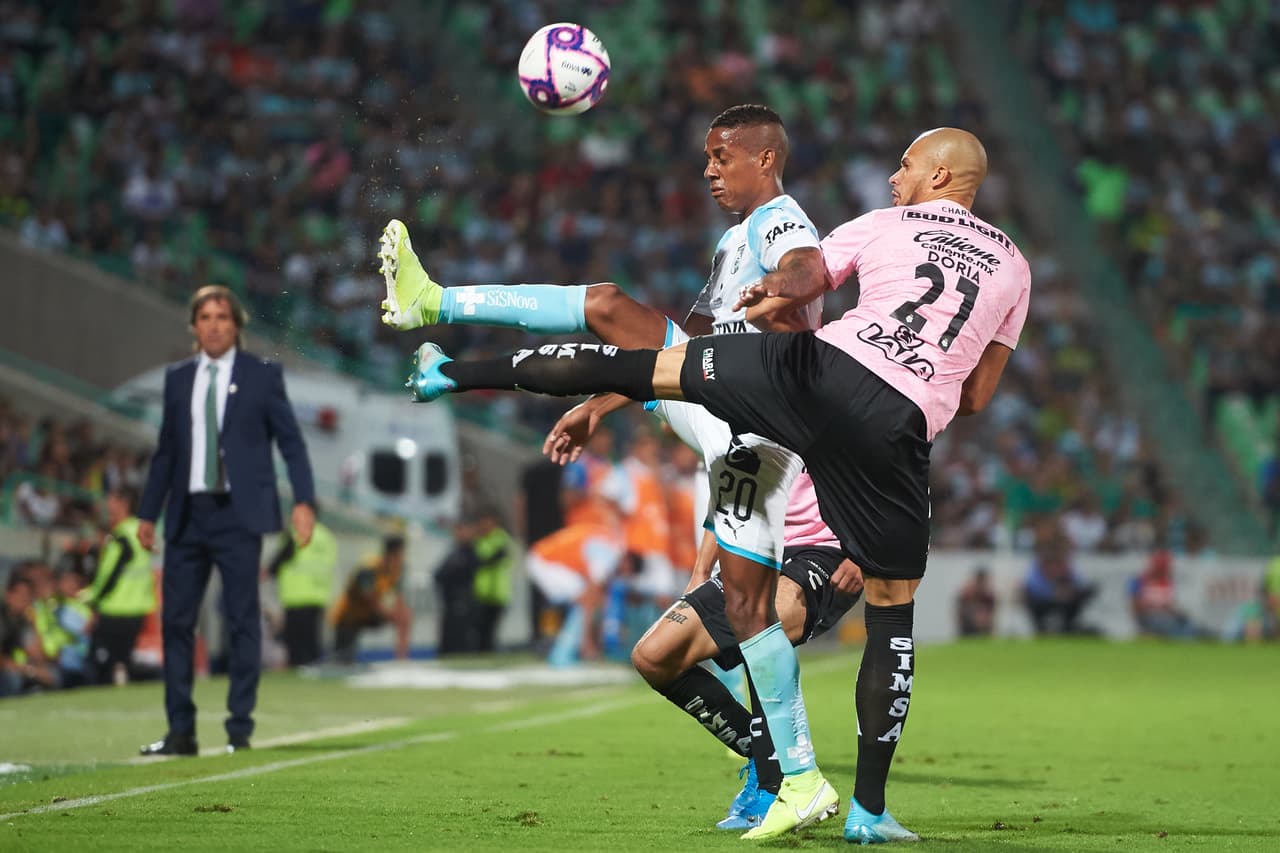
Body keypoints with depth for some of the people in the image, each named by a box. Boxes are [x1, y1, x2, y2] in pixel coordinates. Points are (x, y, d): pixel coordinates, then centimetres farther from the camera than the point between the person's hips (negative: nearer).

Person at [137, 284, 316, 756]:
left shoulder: (262, 375, 3)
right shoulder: (177, 377, 12)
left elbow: (291, 442, 2)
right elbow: (166, 449, 16)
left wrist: (304, 501, -9)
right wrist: (148, 512, 13)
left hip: (238, 513, -4)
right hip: (188, 514, 4)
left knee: (243, 622, -2)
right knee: (176, 620, 1)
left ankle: (240, 730, 4)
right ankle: (181, 731, 6)